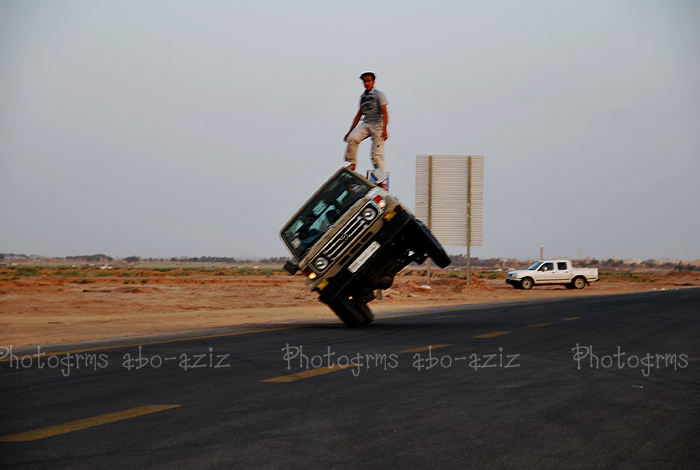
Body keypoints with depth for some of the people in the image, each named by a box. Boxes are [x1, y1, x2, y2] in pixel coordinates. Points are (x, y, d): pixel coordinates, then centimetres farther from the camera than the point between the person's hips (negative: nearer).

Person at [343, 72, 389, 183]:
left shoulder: (379, 94, -2)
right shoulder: (362, 97, 17)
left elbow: (385, 113, -10)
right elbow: (359, 115, 22)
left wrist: (384, 130, -22)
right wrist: (350, 131, 18)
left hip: (377, 125, -5)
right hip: (365, 124, 5)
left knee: (377, 155, -11)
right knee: (352, 138, -24)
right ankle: (352, 164, -10)